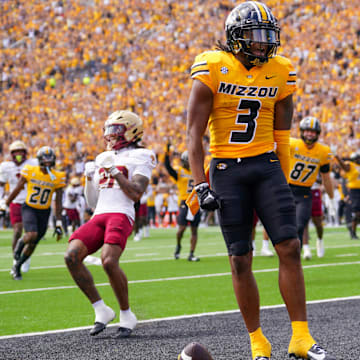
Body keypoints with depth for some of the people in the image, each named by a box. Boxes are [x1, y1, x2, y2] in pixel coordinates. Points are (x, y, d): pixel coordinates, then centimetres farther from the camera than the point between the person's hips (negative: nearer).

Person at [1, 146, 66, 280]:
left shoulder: (57, 177, -7)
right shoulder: (30, 171, -11)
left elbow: (58, 203, -2)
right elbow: (16, 190, 1)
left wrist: (58, 224, -4)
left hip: (44, 212, 3)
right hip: (29, 208, -3)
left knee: (32, 244, 7)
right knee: (31, 235, -28)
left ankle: (17, 267, 29)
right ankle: (20, 243, 7)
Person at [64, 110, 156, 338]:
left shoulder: (140, 157, 8)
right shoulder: (103, 159, 26)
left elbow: (136, 194, -6)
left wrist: (115, 172, -8)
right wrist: (90, 178, 11)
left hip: (121, 215, -6)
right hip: (99, 216, 6)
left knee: (109, 261, -29)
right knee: (72, 256, -18)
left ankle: (127, 315, -9)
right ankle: (101, 310, -7)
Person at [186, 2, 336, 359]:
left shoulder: (279, 72, 4)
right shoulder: (212, 68, -7)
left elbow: (281, 136, 12)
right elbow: (194, 132, -7)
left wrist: (284, 184, 12)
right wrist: (200, 184, -13)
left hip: (267, 166, 3)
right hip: (227, 169, -3)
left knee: (290, 248, -7)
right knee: (240, 260, -1)